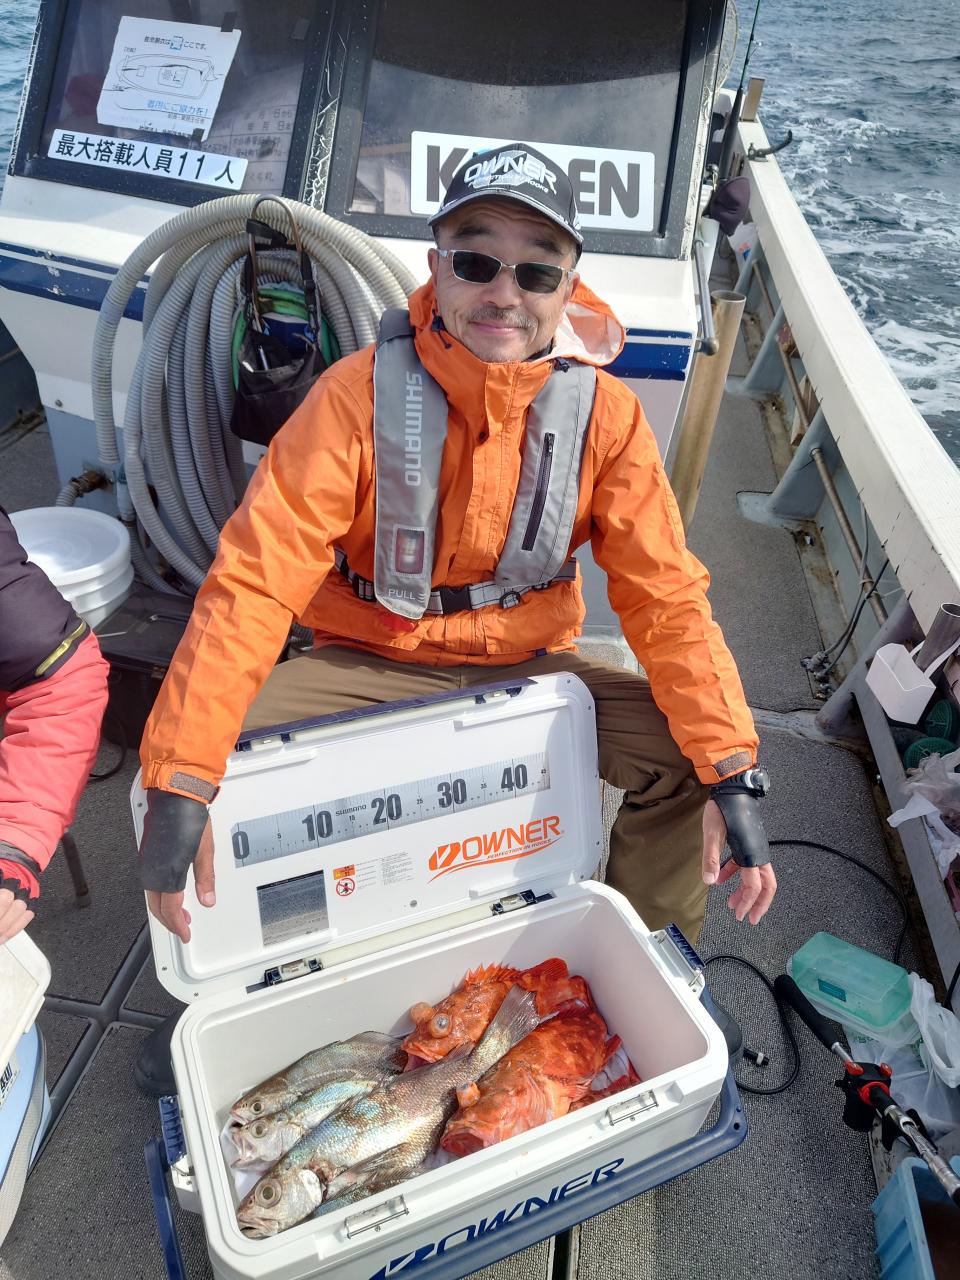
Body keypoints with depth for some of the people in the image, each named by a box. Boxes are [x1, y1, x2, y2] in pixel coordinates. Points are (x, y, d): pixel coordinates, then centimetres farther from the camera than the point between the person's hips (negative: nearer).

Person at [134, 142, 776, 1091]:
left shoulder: (604, 412, -9)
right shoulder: (362, 390, -15)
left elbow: (665, 594, -11)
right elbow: (256, 577, -22)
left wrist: (733, 771, -24)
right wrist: (179, 782, -32)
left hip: (526, 668, 2)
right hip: (364, 667, -1)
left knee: (693, 752, -17)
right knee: (171, 779, -19)